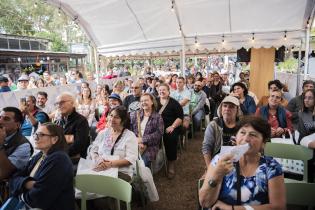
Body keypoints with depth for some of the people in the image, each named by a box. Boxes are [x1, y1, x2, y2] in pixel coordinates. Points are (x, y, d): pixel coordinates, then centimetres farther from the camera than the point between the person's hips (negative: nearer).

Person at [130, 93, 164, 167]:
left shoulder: (158, 117, 7)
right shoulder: (134, 115, 14)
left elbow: (159, 133, -4)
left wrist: (142, 140, -10)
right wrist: (136, 141, -11)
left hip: (149, 147, -1)